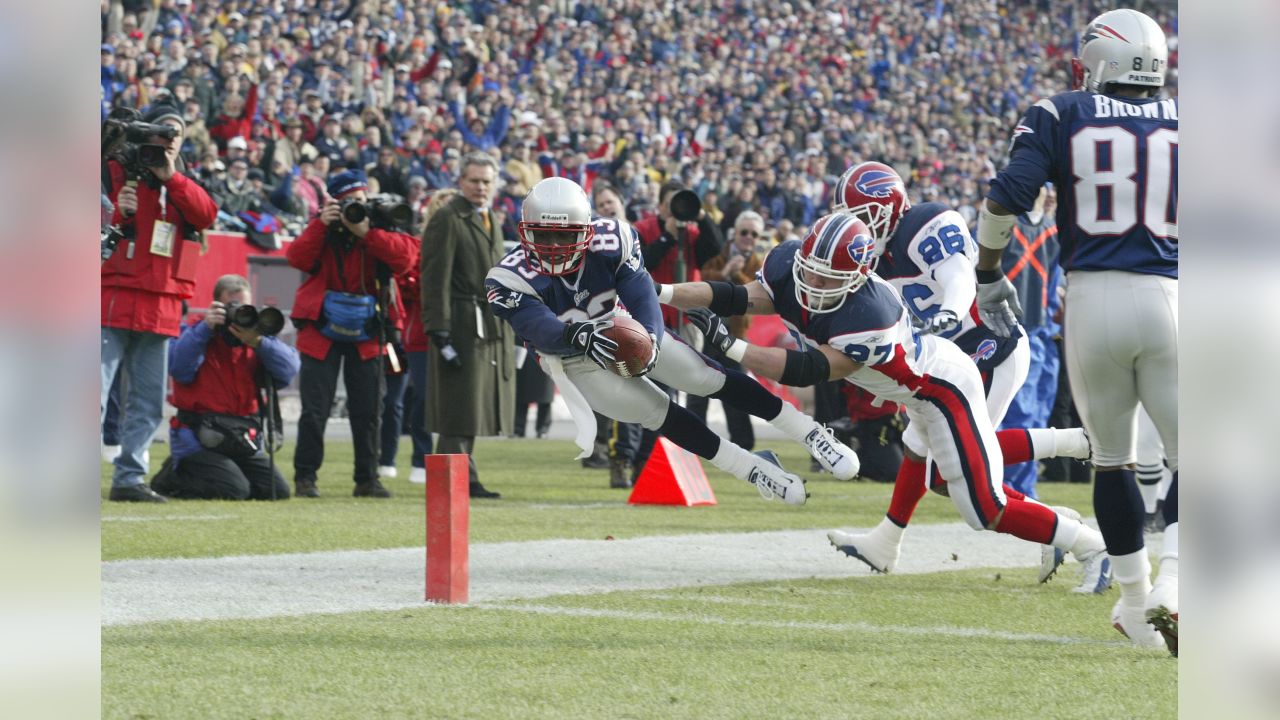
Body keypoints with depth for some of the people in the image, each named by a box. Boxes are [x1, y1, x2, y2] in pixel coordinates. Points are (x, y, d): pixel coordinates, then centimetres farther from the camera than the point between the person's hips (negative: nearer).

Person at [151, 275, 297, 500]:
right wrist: (206, 328, -26)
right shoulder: (197, 334, -3)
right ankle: (172, 476, 3)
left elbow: (289, 369, -6)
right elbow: (178, 367, -23)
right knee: (234, 490, -25)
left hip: (244, 438, 7)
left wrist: (258, 342, -22)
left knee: (278, 491, -1)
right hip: (200, 439, -6)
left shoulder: (256, 338, 11)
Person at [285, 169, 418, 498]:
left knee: (367, 410, 5)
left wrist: (367, 233, -22)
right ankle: (305, 477, 2)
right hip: (322, 331, -1)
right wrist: (322, 224, -18)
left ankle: (367, 479, 13)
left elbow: (404, 258, -16)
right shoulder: (322, 230, 3)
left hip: (366, 333, 1)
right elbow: (298, 258, -11)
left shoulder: (381, 228, 1)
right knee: (314, 410, -3)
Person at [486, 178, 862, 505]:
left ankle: (811, 433, 3)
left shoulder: (610, 241, -27)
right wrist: (581, 336, -63)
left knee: (707, 377, -7)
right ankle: (755, 471, 6)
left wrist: (648, 340, -51)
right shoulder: (510, 280, -32)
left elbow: (641, 296, -30)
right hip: (572, 358, -2)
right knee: (656, 413, -8)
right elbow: (542, 330, -42)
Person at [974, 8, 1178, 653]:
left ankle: (1136, 604, 19)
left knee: (1112, 458, 17)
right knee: (1189, 458, 5)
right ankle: (1172, 582, -19)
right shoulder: (1183, 121, 8)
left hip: (1092, 297, 0)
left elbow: (1007, 196, -6)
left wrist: (988, 275, 6)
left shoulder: (1061, 117, 4)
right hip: (1167, 295, 0)